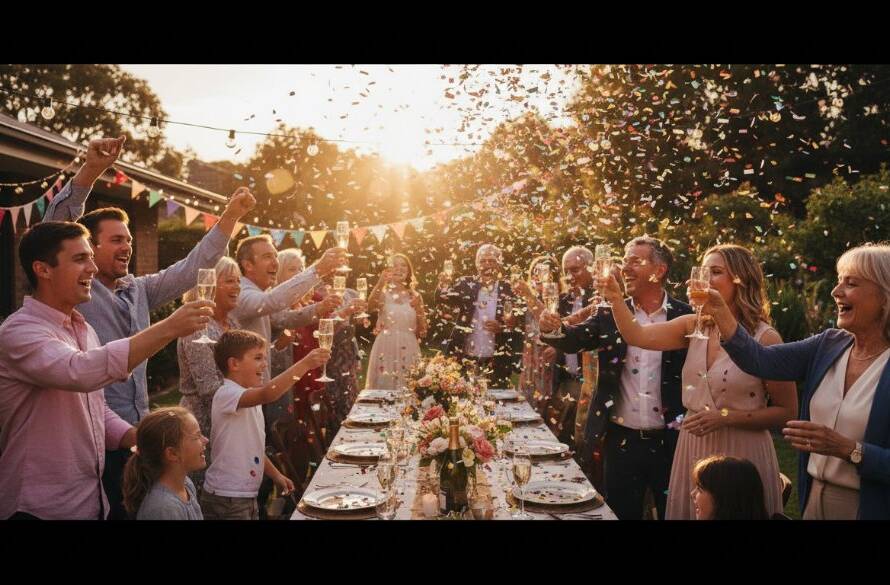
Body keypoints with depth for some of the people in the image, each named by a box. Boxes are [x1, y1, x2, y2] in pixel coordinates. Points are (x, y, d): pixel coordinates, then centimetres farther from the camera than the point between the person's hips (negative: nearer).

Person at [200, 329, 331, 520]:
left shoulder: (250, 397, 13)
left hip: (248, 495, 9)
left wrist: (276, 475, 14)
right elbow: (266, 395, -40)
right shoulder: (226, 394, -19)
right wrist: (304, 364, -42)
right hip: (226, 499, -9)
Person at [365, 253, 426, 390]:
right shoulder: (383, 293, 0)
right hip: (386, 347, -2)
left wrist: (418, 310, -4)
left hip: (409, 350, 3)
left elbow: (422, 333, 9)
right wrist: (380, 283, -35)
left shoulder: (415, 296, 8)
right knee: (384, 386, 0)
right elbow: (370, 308, -25)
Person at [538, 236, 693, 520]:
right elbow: (574, 339, -9)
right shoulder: (610, 315, 3)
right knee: (621, 514, 13)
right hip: (621, 441, 2)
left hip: (672, 442, -1)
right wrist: (553, 327, -30)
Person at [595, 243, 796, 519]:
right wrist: (615, 298, -24)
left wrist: (727, 417, -17)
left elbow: (787, 412, -8)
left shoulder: (764, 338, -11)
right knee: (691, 511, 16)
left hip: (740, 454, -4)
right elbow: (637, 336, -10)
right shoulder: (694, 326, 2)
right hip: (692, 448, 5)